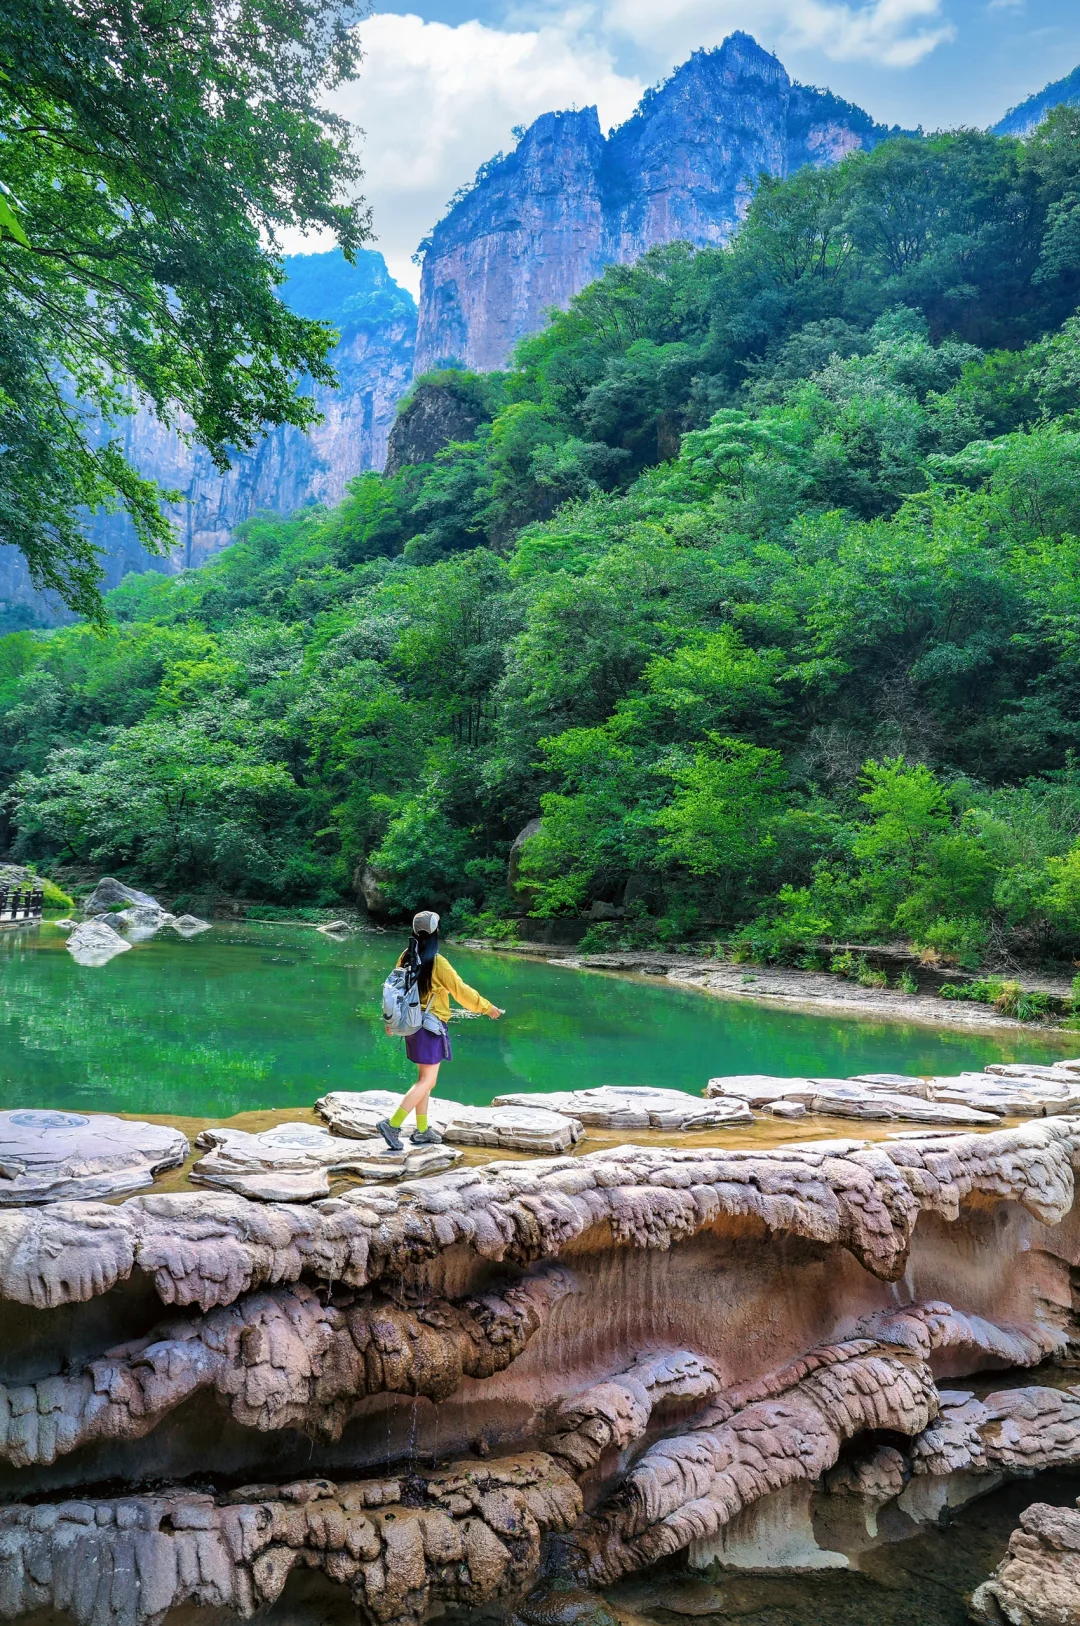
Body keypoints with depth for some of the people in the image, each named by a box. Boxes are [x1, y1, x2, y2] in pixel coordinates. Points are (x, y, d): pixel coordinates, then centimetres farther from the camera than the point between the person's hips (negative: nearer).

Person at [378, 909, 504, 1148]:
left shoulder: (407, 957, 0)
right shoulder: (437, 962, -18)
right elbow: (461, 991, -13)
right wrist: (487, 1008, 0)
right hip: (431, 1026, -7)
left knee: (424, 1078, 17)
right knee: (427, 1081, -1)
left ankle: (422, 1131, 22)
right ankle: (392, 1124, -9)